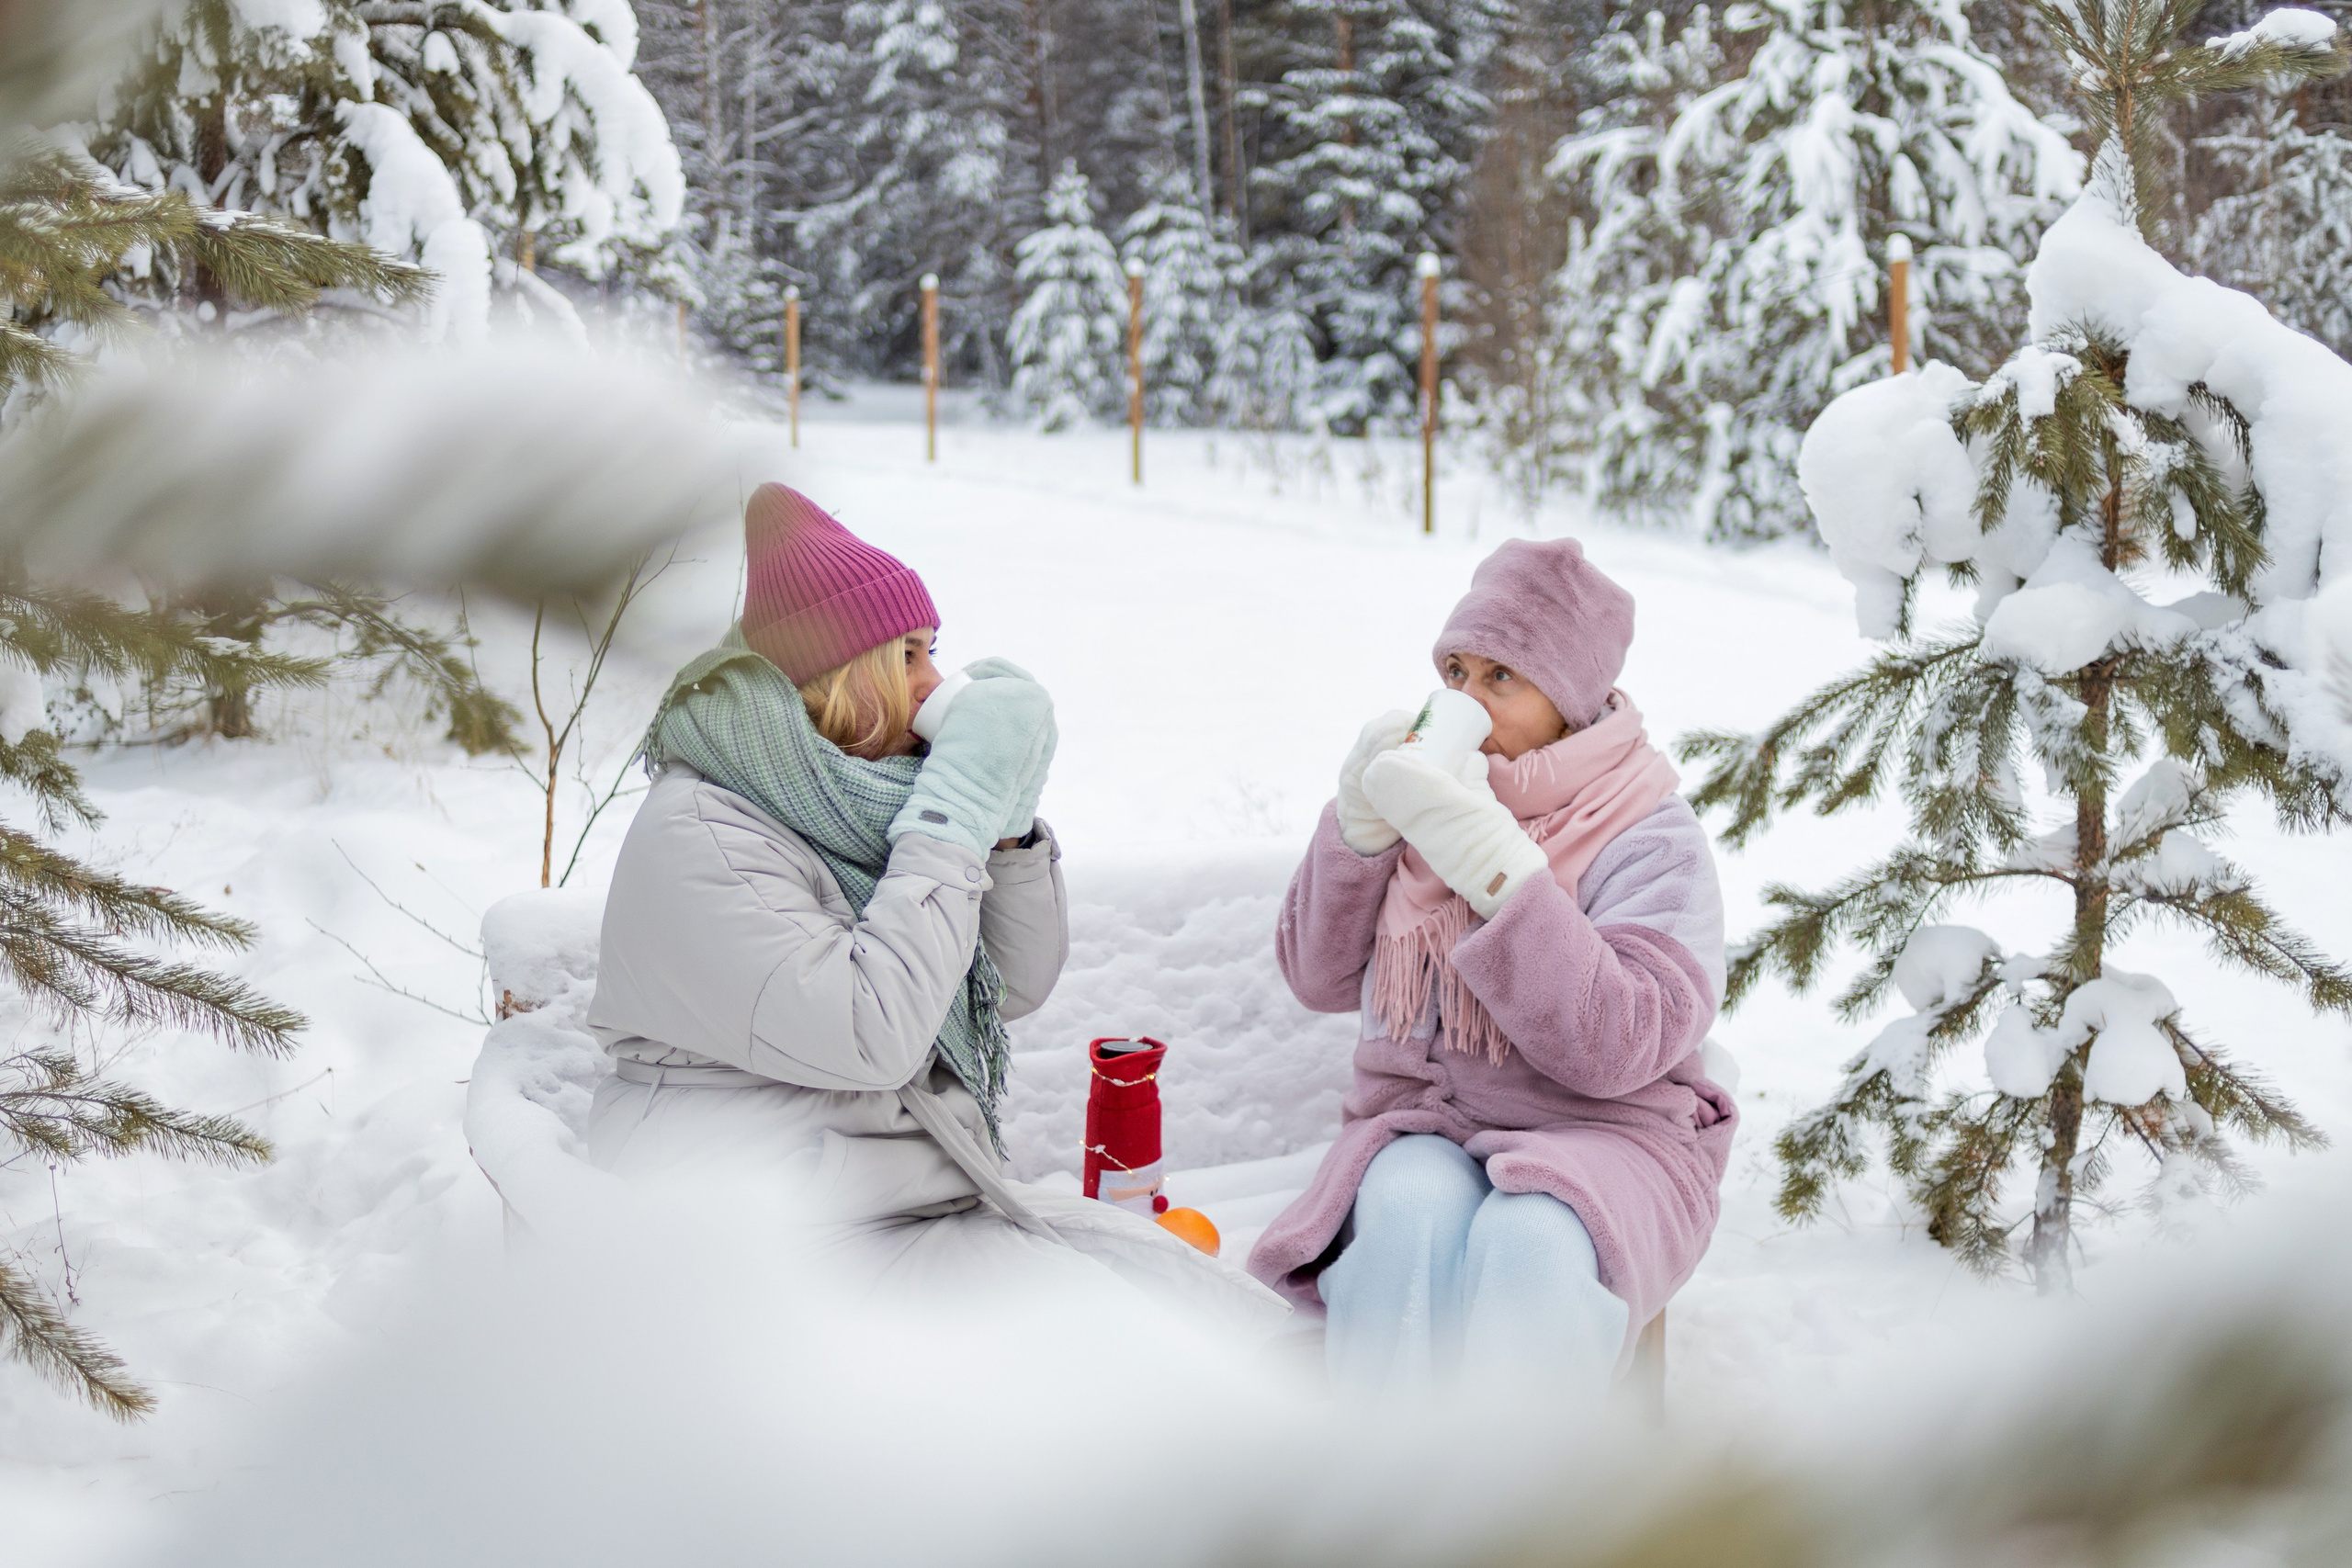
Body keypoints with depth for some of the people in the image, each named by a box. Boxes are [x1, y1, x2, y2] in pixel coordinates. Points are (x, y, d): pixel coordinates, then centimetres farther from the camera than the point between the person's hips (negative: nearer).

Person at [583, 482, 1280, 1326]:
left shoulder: (858, 804, 11)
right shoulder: (697, 837, -13)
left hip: (945, 1207, 8)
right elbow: (870, 1036, -25)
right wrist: (957, 814, -18)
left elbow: (1016, 987, 16)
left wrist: (1009, 821, 0)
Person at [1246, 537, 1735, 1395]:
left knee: (1530, 1241, -35)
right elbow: (1319, 978, 10)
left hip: (1597, 1134, -3)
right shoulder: (1429, 797, 7)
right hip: (1421, 1122, 3)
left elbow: (1619, 1046, -21)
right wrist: (1358, 823, -6)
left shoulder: (1651, 840, -5)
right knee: (1409, 1217, -32)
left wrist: (1491, 862, -26)